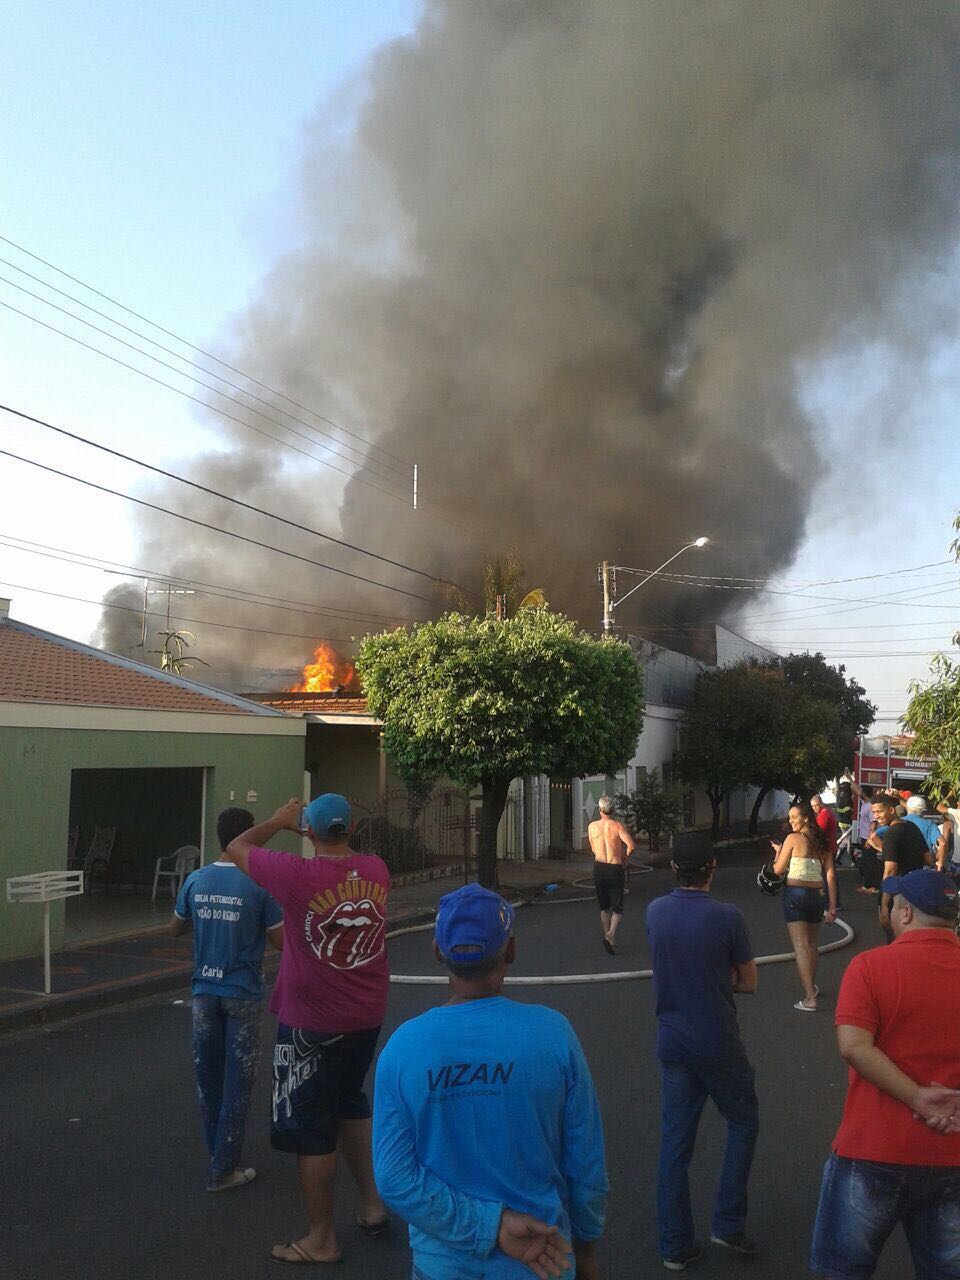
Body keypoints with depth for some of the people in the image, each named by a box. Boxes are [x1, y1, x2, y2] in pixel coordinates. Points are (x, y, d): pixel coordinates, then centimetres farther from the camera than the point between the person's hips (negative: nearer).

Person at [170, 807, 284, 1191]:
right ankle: (222, 1170, 10)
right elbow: (280, 942, -10)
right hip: (243, 994, -4)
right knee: (238, 1081, 6)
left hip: (204, 991, 4)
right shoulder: (259, 885, -15)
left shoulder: (196, 880, -2)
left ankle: (217, 1152, 31)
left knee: (208, 1075, 17)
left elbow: (175, 928, 12)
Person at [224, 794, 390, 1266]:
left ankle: (321, 1240, 21)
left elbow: (237, 848, -5)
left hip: (312, 1025, -6)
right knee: (350, 1104, 27)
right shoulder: (377, 871, -6)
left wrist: (279, 820, 7)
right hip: (367, 1016, 6)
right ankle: (372, 1203, 31)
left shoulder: (298, 874, -22)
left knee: (312, 1130, 9)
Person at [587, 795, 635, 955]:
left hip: (599, 868, 3)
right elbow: (631, 845, -20)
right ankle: (611, 934, -19)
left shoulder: (592, 826, 2)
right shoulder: (618, 826, -9)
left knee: (604, 908, 18)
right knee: (617, 909, 4)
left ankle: (607, 937, 21)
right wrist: (624, 858, -2)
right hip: (615, 869, -3)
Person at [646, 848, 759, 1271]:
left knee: (674, 1141, 11)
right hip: (717, 1043, -4)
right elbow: (749, 983, -5)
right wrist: (719, 979, 6)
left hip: (672, 1042, 4)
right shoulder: (727, 917, -17)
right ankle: (728, 1223, 18)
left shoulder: (656, 911, -3)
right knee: (743, 1123, 19)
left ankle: (674, 1245, 17)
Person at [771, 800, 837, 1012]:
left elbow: (778, 870, -3)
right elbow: (830, 875, 3)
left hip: (795, 893, -5)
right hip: (818, 895, 6)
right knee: (812, 945, 23)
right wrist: (832, 906, 5)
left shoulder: (793, 839, -7)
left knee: (801, 947, -5)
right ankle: (812, 987, 40)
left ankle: (809, 998, -10)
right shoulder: (822, 843, 8)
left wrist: (778, 851, 15)